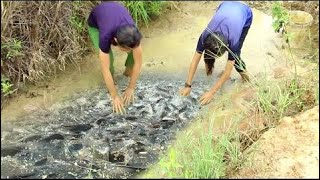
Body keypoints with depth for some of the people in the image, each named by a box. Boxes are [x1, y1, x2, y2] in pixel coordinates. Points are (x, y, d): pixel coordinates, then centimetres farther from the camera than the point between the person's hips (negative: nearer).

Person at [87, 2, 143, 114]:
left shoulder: (134, 34, -38)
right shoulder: (105, 37, -45)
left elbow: (138, 62, -28)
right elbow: (105, 70, -38)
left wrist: (131, 88, -23)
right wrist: (115, 96, -33)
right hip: (95, 23, -2)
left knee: (136, 49, -17)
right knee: (108, 57, -24)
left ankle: (128, 71, 10)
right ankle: (111, 83, 4)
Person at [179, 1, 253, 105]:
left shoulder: (233, 40, -42)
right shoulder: (205, 35, -35)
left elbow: (227, 73, -35)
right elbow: (195, 60, -26)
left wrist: (212, 92, -33)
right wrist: (188, 85, -26)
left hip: (245, 13, -3)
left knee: (234, 55, -15)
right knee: (209, 52, -9)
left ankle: (243, 72, 11)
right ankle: (209, 67, 19)